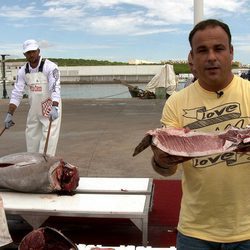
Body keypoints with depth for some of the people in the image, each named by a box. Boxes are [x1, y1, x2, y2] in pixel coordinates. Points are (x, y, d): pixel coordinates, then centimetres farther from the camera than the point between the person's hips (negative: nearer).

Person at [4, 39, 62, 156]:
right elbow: (16, 93, 0)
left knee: (48, 137, -7)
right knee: (31, 137, 12)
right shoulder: (23, 71, 0)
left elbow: (55, 88, -27)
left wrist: (54, 108, -41)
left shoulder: (50, 67, -16)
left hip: (51, 109, -6)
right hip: (34, 109, 6)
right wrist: (10, 114, -6)